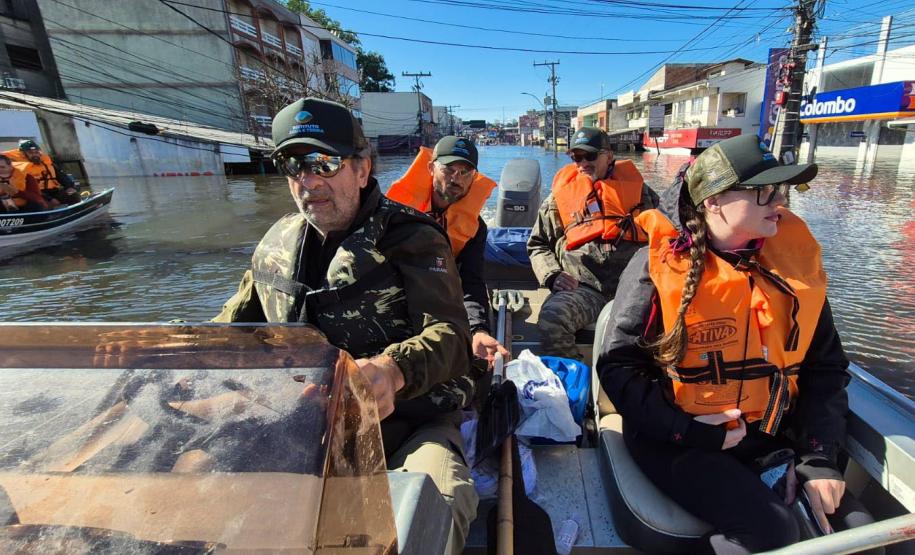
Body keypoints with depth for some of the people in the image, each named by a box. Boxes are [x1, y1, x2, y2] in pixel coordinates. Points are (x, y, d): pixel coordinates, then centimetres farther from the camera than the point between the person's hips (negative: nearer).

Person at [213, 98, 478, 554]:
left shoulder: (412, 238, -4)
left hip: (405, 420, -4)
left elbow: (449, 334, -15)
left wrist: (395, 369, -37)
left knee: (440, 498, -34)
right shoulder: (277, 243, 13)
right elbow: (234, 322, 22)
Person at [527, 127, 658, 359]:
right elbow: (538, 245, 21)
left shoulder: (636, 188, 19)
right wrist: (552, 276, 2)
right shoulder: (560, 195, 18)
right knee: (551, 318, -32)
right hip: (581, 286, 0)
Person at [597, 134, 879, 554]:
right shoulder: (660, 265, -13)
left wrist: (817, 456, 0)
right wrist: (686, 430, -17)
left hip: (771, 436, 5)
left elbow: (826, 366, 9)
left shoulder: (794, 260, 1)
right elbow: (618, 366, -10)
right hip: (676, 438, -5)